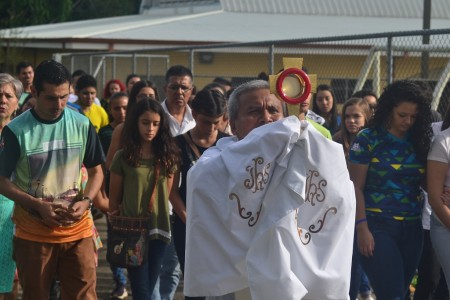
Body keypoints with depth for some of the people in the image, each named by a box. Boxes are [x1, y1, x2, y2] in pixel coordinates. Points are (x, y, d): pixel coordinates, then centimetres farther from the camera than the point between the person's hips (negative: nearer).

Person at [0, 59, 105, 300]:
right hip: (33, 233, -1)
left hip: (78, 230, 2)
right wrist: (38, 205, -17)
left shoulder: (82, 125, 0)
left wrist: (85, 201, -10)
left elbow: (96, 171, 10)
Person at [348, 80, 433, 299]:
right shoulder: (368, 139, -6)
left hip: (412, 228, 5)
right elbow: (356, 187, -6)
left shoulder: (419, 141, 6)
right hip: (378, 226, -5)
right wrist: (362, 228, -13)